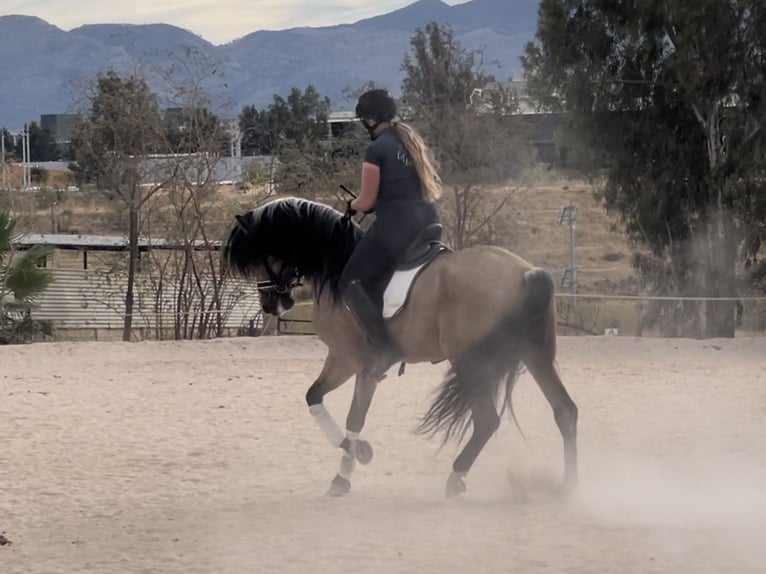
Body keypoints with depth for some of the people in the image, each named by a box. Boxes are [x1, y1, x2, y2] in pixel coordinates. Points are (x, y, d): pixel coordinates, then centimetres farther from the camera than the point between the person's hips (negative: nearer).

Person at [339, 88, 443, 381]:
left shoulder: (377, 150, -10)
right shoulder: (413, 142, 15)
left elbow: (367, 201, -7)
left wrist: (352, 206, 16)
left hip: (395, 225, -9)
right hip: (429, 222, 9)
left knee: (352, 282, 0)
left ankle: (385, 348, -12)